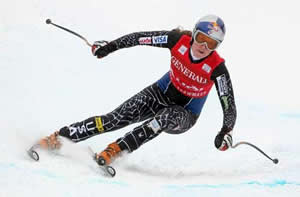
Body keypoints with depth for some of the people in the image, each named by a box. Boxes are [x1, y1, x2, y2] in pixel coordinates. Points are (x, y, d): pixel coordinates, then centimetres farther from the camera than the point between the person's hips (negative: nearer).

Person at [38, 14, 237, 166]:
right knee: (118, 118, -16)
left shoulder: (217, 68, -27)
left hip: (184, 115, -2)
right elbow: (140, 38, -9)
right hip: (162, 93, 3)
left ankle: (116, 150, -34)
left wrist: (226, 132, -39)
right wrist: (110, 46, -8)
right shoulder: (179, 39, -20)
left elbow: (229, 105, -23)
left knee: (166, 118, -38)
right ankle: (60, 137, -13)